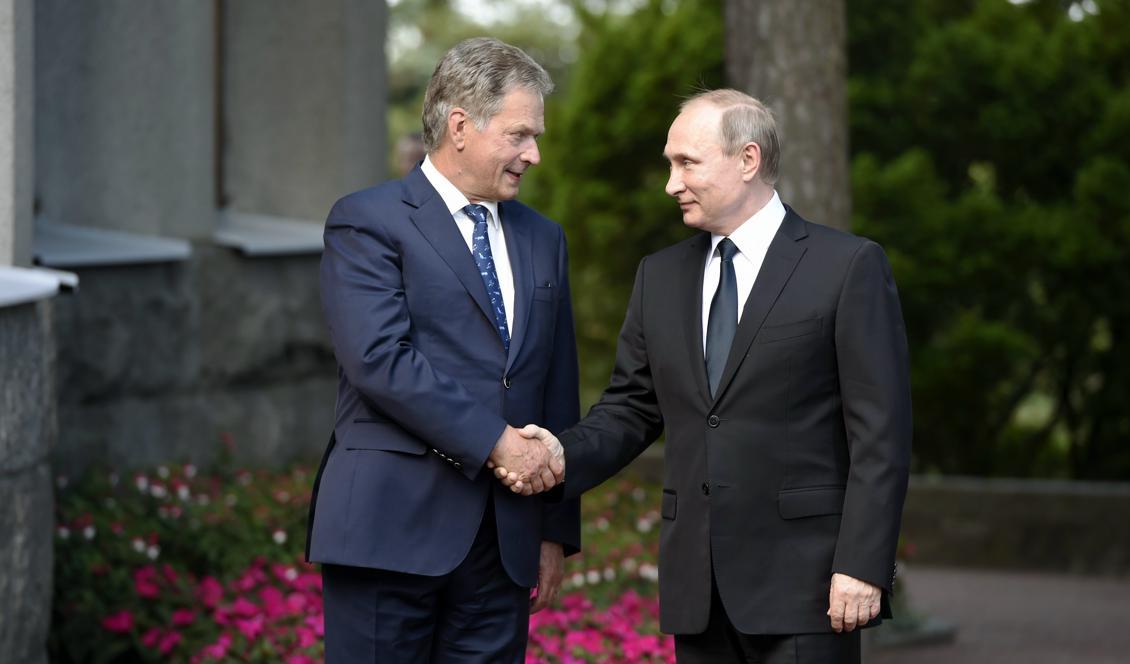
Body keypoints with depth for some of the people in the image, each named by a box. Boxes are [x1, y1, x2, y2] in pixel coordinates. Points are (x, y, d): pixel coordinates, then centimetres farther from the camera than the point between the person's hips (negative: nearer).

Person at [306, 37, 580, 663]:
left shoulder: (542, 240, 18)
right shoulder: (366, 222, -2)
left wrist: (556, 530, 15)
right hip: (393, 527, -6)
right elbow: (380, 358, -15)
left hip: (504, 540, 6)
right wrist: (494, 440, -16)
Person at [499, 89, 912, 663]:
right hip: (697, 589, 5)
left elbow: (880, 431, -8)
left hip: (802, 579, -5)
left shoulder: (848, 267, -4)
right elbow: (631, 409, 15)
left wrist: (862, 566, -14)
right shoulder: (661, 276, 14)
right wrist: (564, 455, -6)